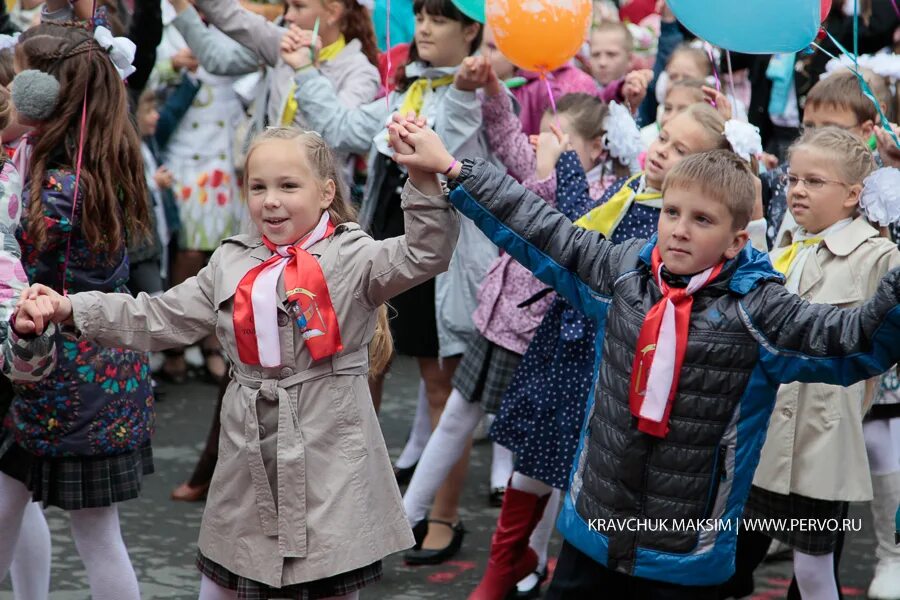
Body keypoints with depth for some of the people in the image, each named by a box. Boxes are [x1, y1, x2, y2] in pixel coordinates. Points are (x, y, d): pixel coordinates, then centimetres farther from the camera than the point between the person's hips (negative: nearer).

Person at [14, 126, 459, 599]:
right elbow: (157, 319, 13)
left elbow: (424, 255, -21)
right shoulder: (232, 264, 9)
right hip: (249, 466, 5)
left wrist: (424, 178, -38)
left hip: (329, 465, -5)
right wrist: (69, 309, 4)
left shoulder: (352, 258, -6)